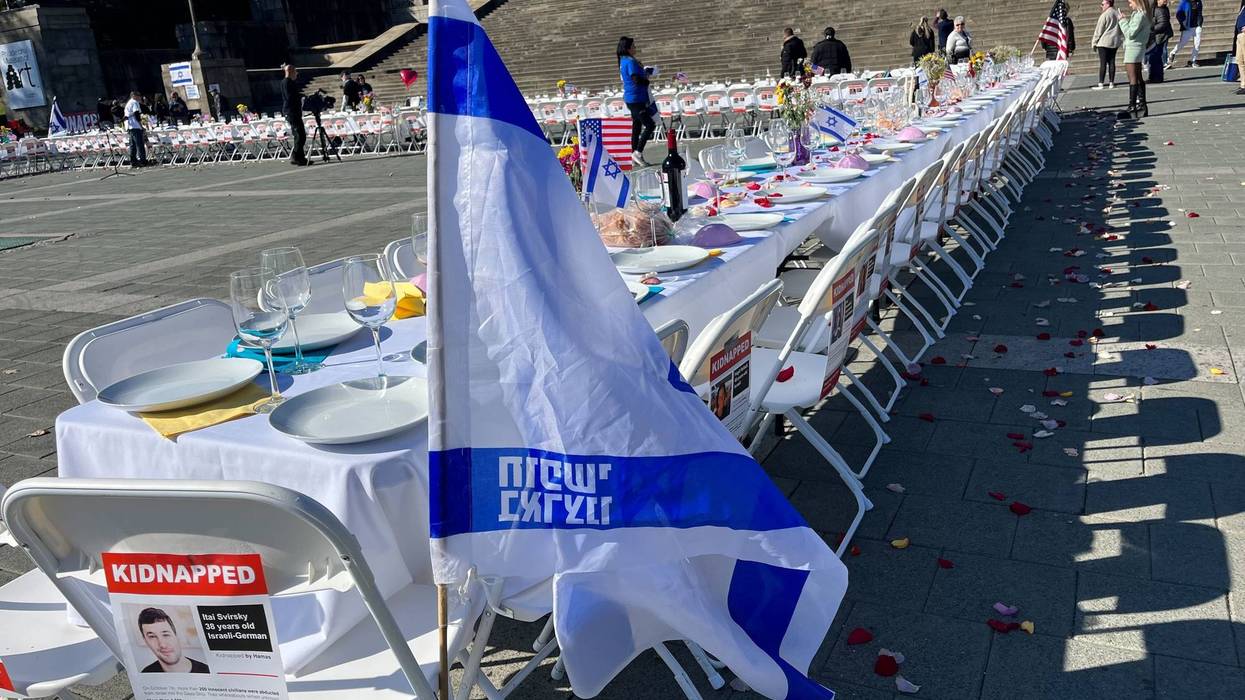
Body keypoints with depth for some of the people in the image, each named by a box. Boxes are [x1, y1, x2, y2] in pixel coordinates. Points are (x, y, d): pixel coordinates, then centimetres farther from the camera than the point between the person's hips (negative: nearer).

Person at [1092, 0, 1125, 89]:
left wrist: (1094, 43, -2)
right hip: (1115, 42, 6)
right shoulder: (1118, 14, 8)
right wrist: (1122, 41, 20)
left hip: (1104, 42, -6)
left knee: (1103, 63, -6)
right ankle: (1111, 83, 9)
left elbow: (1098, 30, -10)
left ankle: (1101, 84, -8)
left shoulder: (1104, 15, -11)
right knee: (1111, 62, 8)